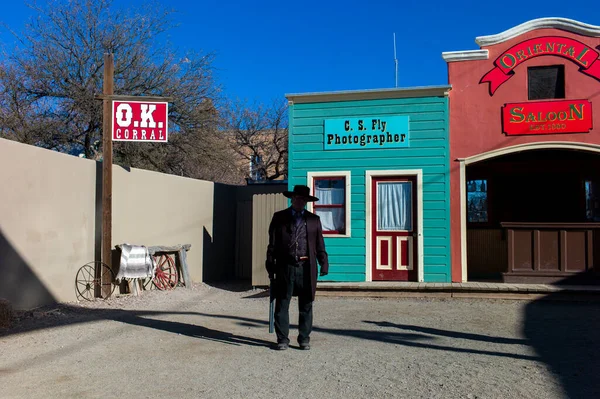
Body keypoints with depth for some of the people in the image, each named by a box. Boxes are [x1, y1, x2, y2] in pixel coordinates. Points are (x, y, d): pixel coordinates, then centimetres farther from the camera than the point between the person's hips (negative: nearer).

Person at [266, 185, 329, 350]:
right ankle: (282, 339, 12)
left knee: (306, 306, 7)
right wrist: (270, 265, 0)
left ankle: (304, 339, 17)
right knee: (282, 304, 3)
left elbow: (320, 245, 9)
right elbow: (272, 244, 7)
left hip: (306, 268, 1)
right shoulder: (279, 217, 9)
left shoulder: (314, 219, 12)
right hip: (285, 267, -1)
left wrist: (324, 263, -2)